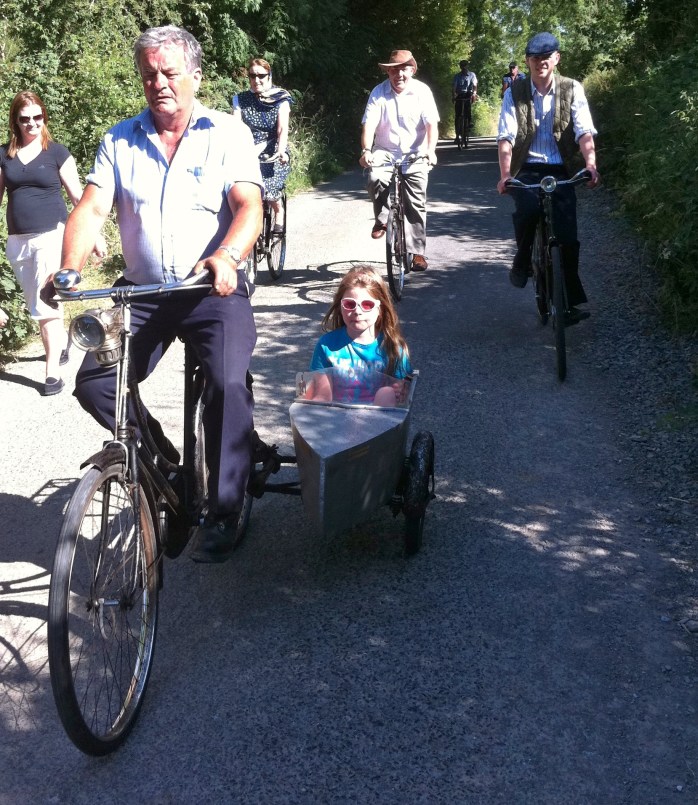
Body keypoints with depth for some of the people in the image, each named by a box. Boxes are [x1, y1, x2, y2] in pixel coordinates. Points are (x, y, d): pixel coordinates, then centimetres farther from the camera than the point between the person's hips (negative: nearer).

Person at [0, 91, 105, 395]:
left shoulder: (57, 152, -1)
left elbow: (77, 195, 1)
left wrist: (94, 233, -1)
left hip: (51, 235, -4)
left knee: (46, 302, -10)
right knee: (36, 304, 13)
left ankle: (53, 371, -5)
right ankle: (62, 342, 38)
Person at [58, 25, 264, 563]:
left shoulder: (229, 134, 1)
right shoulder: (121, 140, 9)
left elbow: (248, 207, -13)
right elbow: (91, 210, -3)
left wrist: (227, 256, -35)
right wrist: (71, 271, -23)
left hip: (217, 291, -3)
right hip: (142, 292, 4)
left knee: (228, 384, -26)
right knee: (93, 383, -12)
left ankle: (222, 514, -11)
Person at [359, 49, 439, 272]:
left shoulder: (422, 91, -6)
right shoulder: (379, 93, -5)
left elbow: (431, 124, -13)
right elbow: (369, 124, -14)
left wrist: (431, 150, -30)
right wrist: (366, 150, -31)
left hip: (415, 155, 0)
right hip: (385, 152, 0)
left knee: (416, 206, -2)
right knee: (375, 179, -31)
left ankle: (417, 252, 9)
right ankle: (382, 219, -3)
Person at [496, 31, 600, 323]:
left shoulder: (572, 89, 1)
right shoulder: (514, 93, 1)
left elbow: (584, 132, -9)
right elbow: (506, 137, -9)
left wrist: (591, 165, -27)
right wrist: (505, 175, -24)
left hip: (561, 172, 1)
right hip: (526, 170, -1)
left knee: (567, 237, -9)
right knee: (527, 208, -34)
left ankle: (570, 302, 5)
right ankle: (522, 260, -4)